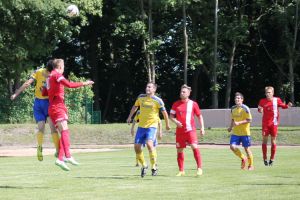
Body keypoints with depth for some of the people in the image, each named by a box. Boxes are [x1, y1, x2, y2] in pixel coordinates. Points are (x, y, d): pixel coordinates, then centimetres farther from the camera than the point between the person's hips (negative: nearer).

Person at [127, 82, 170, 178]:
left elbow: (164, 112, 3)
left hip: (152, 126, -5)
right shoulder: (141, 97, 3)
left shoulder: (158, 101, -9)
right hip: (141, 126, 5)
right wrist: (130, 117, 22)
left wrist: (167, 125, 11)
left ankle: (154, 166, -13)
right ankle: (144, 165, 22)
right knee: (137, 146, -1)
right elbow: (135, 106, 22)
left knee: (149, 144, -26)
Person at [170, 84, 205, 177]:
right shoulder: (176, 104, 7)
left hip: (190, 130, -3)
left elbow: (199, 116, 8)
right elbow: (171, 116, 10)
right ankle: (181, 171, 17)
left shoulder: (193, 104, 2)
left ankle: (199, 168, -14)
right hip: (180, 130, 3)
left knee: (194, 146, -20)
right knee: (179, 150, 5)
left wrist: (202, 127, 0)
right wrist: (176, 121, -10)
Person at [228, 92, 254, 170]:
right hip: (235, 132, 5)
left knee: (247, 148, 2)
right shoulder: (233, 108, 8)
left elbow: (249, 120, -13)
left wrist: (239, 123, -22)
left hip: (245, 132, -5)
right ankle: (243, 158, 14)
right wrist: (231, 127, 5)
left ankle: (251, 165, 18)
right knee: (232, 146, -10)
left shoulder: (245, 108, -11)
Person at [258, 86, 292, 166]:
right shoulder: (262, 101, -2)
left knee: (273, 140, 4)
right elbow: (260, 110, 7)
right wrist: (260, 109, -16)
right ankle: (265, 159, 8)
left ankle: (272, 159, 14)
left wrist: (287, 105, -8)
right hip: (265, 123, 0)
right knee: (265, 140, 0)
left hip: (274, 123, 0)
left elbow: (283, 106, 12)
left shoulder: (277, 100, -2)